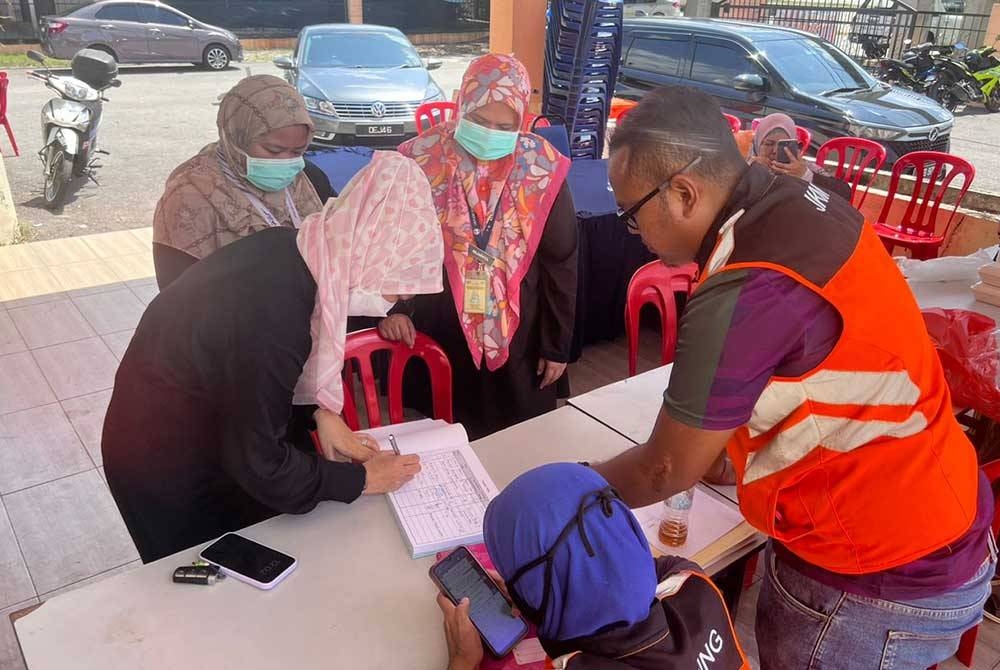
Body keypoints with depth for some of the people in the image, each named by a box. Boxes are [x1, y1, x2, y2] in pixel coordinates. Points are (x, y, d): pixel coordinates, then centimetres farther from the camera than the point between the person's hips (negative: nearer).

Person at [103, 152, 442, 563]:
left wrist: (319, 411, -5)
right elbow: (260, 465, -25)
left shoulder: (289, 249, -15)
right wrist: (359, 479, -14)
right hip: (163, 468, -7)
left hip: (202, 424, 7)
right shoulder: (270, 324, -40)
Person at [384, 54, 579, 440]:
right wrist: (391, 306, -15)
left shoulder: (543, 171, -8)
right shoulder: (421, 161, -9)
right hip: (435, 333, 0)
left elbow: (560, 262, -1)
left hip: (516, 335, 1)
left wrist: (557, 344, 2)